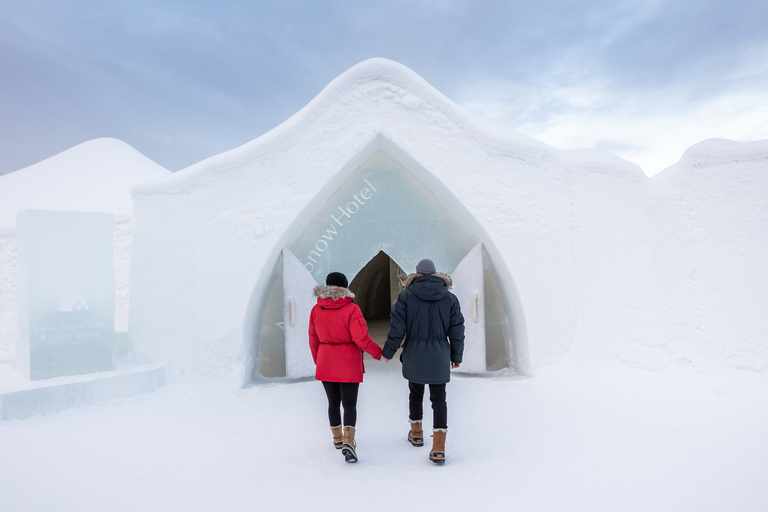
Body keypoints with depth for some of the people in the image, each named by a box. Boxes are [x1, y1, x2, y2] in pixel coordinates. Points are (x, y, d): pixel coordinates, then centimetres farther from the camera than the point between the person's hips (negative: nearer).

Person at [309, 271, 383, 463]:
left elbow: (314, 339, 5)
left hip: (325, 364, 4)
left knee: (333, 402, 19)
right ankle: (348, 442, -10)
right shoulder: (351, 309, -14)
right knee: (349, 404, 4)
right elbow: (361, 338, -18)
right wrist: (378, 352, -4)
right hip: (349, 364, -4)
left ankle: (337, 438, 34)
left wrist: (318, 361, 19)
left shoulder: (316, 310, -2)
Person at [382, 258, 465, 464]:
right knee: (439, 398, 5)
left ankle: (416, 433, 37)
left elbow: (397, 328, -7)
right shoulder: (450, 297, 0)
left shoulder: (406, 296, -5)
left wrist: (387, 352, 4)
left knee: (415, 393, 19)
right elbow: (457, 331, 3)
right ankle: (439, 447, 0)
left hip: (414, 355, 0)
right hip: (439, 356, 0)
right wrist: (456, 356, 14)